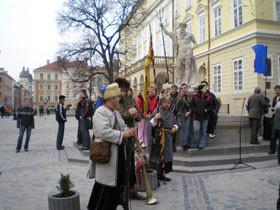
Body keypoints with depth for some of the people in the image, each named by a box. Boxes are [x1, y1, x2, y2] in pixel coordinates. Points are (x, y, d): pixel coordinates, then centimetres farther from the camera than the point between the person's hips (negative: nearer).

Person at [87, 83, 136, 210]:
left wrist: (129, 131, -5)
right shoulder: (100, 112, -15)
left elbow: (123, 127, 18)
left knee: (117, 182, 16)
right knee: (105, 185, -2)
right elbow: (104, 132, -25)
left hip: (118, 154, 9)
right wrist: (123, 134, -21)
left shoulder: (116, 112, 15)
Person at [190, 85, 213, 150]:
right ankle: (196, 144, 6)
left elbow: (211, 106, 10)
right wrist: (195, 110, -9)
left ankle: (202, 145, 11)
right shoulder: (195, 96, 2)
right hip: (196, 116, -2)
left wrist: (206, 110, -7)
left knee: (204, 131, 4)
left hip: (205, 116, 2)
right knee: (196, 130, -9)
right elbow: (191, 105, 3)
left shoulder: (208, 97, 7)